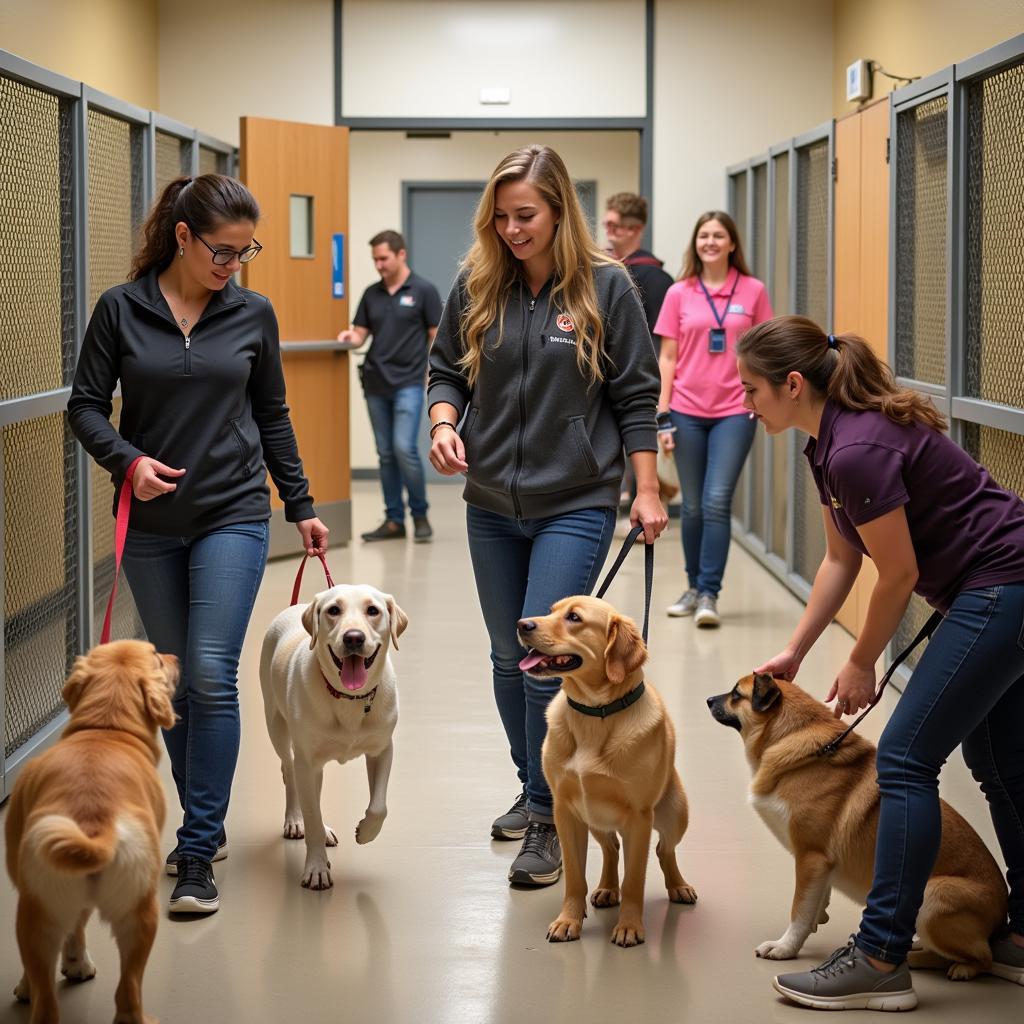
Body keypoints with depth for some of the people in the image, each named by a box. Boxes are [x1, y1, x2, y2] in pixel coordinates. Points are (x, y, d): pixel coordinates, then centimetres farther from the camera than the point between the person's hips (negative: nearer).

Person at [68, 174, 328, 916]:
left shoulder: (253, 314, 2)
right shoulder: (120, 310, -2)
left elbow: (272, 416, 10)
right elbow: (85, 405, 0)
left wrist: (301, 506, 11)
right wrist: (126, 461, -17)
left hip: (233, 516, -1)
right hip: (152, 521, 1)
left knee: (212, 674, -11)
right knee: (175, 681, 10)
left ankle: (198, 852, -6)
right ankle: (204, 824, 26)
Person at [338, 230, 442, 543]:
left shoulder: (423, 290, -4)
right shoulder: (371, 294, 10)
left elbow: (436, 336, -3)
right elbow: (360, 333, 10)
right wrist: (350, 337, -13)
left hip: (408, 383, -5)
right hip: (376, 384, 5)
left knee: (404, 448, -15)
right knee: (386, 453, 6)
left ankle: (420, 515, 0)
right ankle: (394, 520, 12)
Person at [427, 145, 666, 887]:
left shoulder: (606, 287, -6)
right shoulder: (477, 287, 2)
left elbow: (636, 396, -2)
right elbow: (447, 371, 12)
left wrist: (647, 490, -4)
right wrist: (444, 423, -9)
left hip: (575, 503, -4)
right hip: (492, 504, 4)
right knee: (509, 659, 13)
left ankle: (550, 822, -2)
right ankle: (532, 792, 31)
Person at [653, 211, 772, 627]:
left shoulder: (753, 291, 2)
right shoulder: (679, 294, 4)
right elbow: (668, 357, 5)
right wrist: (663, 414, 0)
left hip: (734, 411, -1)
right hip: (688, 412, 1)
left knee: (717, 502, -9)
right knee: (693, 506, 7)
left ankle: (709, 595, -6)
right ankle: (694, 587, 21)